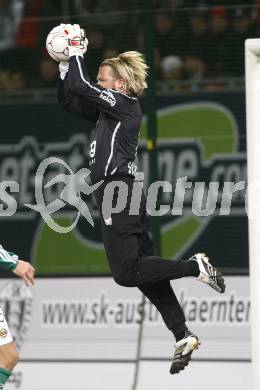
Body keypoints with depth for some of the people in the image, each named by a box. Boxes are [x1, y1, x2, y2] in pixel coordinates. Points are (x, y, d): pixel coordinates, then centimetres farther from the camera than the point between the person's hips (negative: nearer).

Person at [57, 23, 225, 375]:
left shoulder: (124, 104, -9)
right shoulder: (107, 108, 16)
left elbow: (80, 86, -16)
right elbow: (67, 98, 21)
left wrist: (76, 52, -3)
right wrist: (65, 63, 10)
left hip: (118, 192, -10)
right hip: (117, 192, 10)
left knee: (126, 272, -11)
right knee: (146, 270, 6)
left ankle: (195, 267, -10)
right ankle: (183, 336, 5)